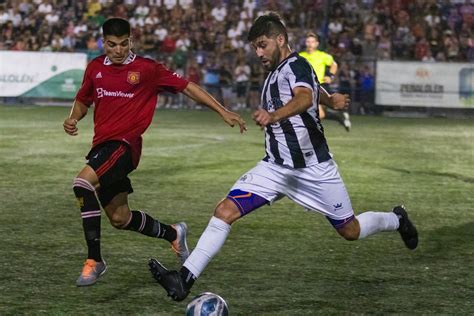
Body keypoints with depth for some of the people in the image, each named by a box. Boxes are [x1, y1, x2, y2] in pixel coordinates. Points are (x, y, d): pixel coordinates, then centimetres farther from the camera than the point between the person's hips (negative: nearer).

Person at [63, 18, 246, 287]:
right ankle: (173, 234, 39)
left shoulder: (146, 69, -4)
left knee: (83, 183, -29)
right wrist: (73, 119, 0)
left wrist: (223, 112, 1)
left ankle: (94, 260, -21)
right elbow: (83, 101, 23)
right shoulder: (95, 68, 10)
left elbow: (186, 86, 1)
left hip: (125, 143, -6)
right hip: (102, 143, 6)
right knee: (120, 218, 12)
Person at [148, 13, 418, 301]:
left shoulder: (296, 65, -17)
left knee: (351, 231, 8)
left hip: (314, 169, -7)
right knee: (226, 210, -13)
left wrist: (274, 116, -57)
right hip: (276, 167, 7)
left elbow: (305, 98, -40)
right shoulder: (276, 72, 9)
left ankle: (397, 219, 40)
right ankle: (185, 279, -17)